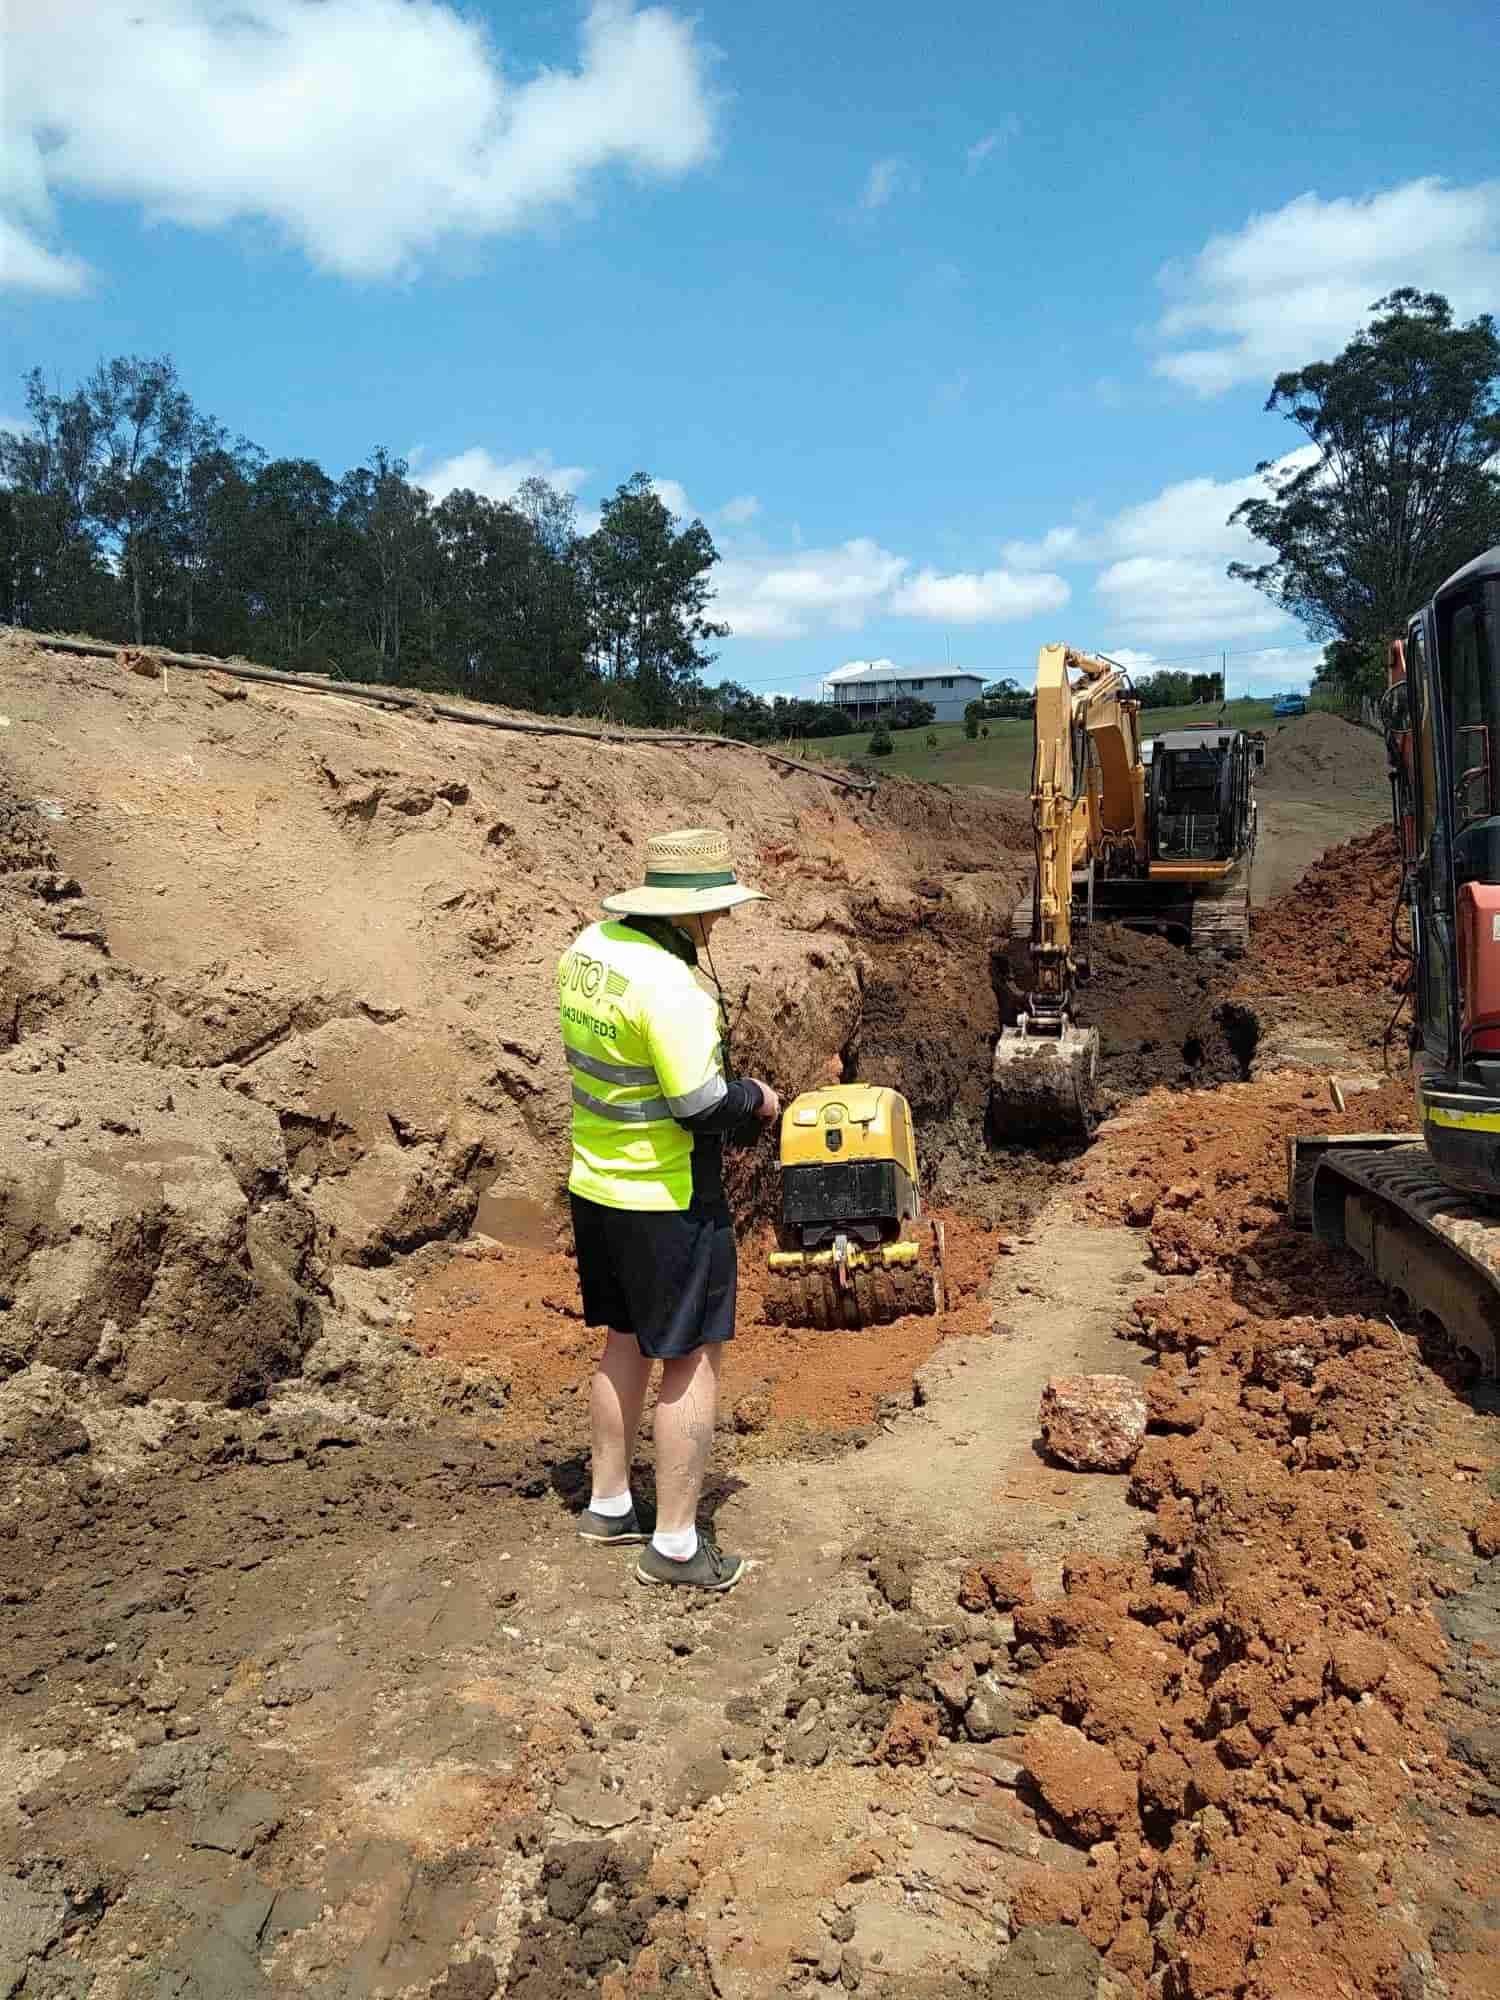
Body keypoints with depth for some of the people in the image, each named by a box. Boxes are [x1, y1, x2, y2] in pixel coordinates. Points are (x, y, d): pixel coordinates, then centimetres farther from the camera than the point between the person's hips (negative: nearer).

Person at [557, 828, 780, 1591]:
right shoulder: (669, 986, -26)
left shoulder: (590, 947, 1)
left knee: (625, 1341, 22)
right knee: (693, 1360, 4)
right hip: (669, 1200, -9)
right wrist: (757, 1098, -5)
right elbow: (702, 1107, -24)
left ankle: (608, 1505, 35)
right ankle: (675, 1544, 13)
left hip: (594, 1183, 9)